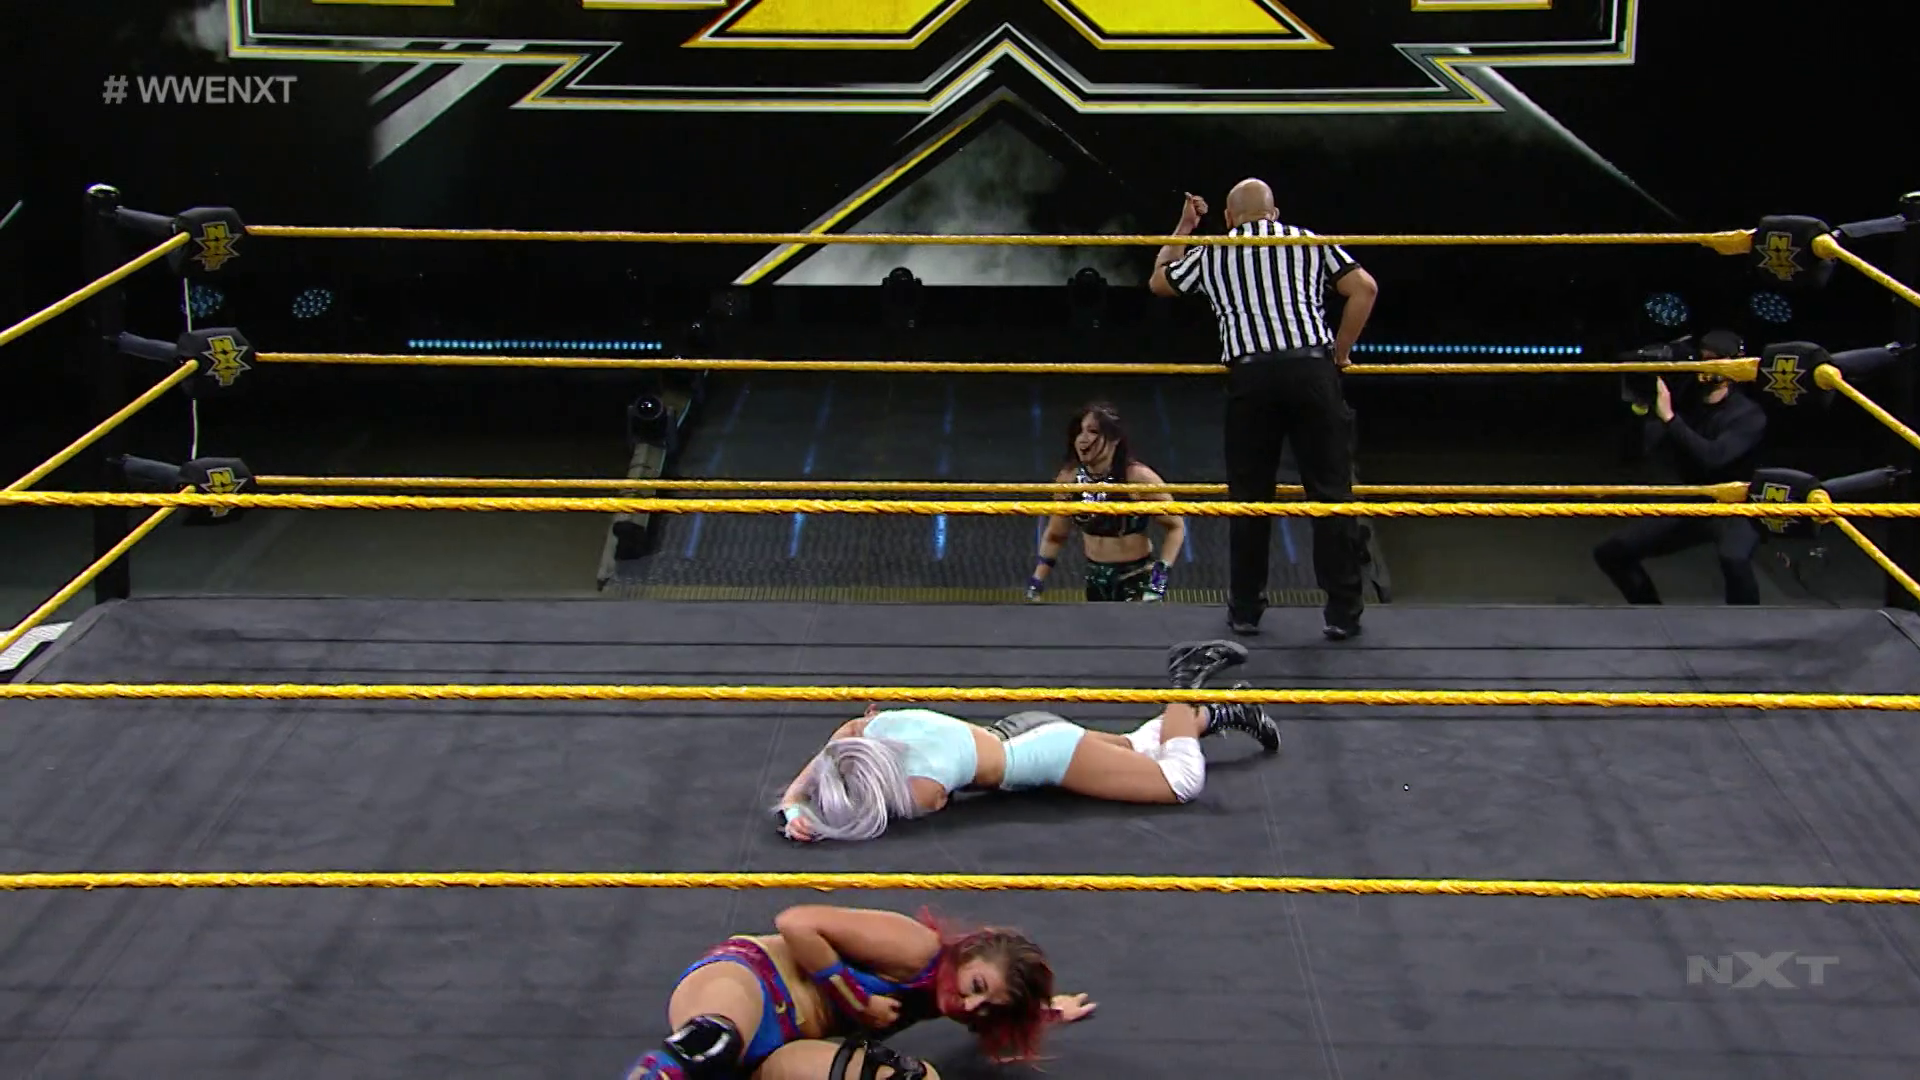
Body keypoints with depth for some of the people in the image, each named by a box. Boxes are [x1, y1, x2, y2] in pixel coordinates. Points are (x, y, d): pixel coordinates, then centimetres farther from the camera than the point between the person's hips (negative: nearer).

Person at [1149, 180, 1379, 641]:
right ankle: (1343, 612, 2)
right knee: (1331, 492, 2)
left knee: (1249, 496, 10)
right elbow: (1364, 288, 5)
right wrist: (1341, 352, 12)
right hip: (1312, 368, -1)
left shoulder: (1210, 254, 18)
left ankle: (1245, 609, 14)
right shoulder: (1309, 241, 15)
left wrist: (1184, 228, 44)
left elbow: (1158, 281, 35)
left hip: (1250, 376, 1)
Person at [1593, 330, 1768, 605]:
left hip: (1733, 510, -7)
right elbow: (1652, 443, -8)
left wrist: (1669, 418, -35)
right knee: (1610, 553, 6)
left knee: (1734, 559, -41)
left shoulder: (1749, 415, -15)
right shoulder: (1687, 399, 1)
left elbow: (1712, 457, -32)